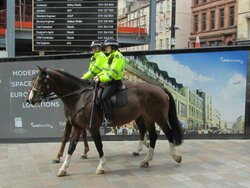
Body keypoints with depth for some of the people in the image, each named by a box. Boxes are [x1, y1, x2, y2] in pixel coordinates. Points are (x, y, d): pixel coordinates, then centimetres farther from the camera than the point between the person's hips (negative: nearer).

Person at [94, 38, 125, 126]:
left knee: (104, 96, -27)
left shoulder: (118, 56, -13)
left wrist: (101, 79, -21)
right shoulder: (110, 57, 19)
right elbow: (106, 70, 22)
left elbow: (113, 73, -22)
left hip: (115, 82, -11)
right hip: (108, 81, 11)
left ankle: (108, 119, -22)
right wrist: (98, 76, 5)